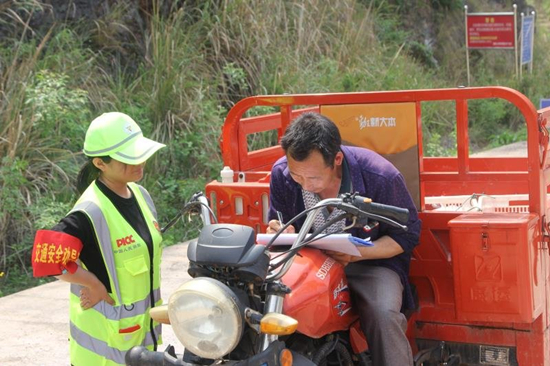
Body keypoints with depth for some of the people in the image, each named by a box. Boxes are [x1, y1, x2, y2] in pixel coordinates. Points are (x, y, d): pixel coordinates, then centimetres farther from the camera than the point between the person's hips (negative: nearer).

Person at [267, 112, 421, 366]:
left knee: (384, 314, -34)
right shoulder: (281, 174, -11)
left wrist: (356, 254, -25)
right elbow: (278, 225, 7)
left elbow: (407, 234, -8)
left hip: (370, 262, -2)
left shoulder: (382, 177, -21)